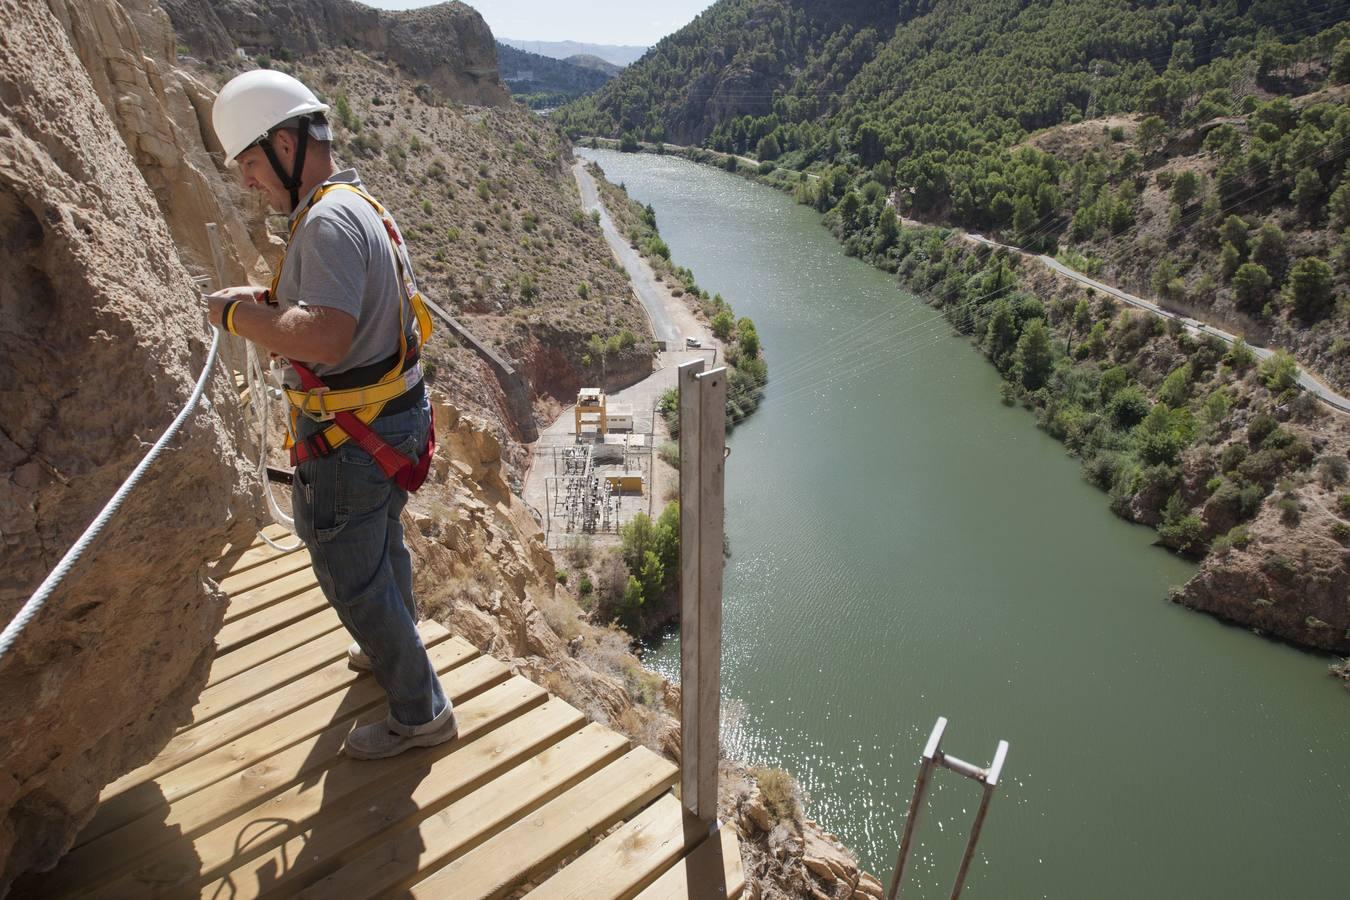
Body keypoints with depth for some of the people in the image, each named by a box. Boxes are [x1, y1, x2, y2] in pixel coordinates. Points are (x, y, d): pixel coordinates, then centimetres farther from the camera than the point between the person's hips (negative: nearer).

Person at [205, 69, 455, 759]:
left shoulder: (329, 220, -23)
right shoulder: (360, 206, 10)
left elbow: (324, 339, -33)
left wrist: (238, 315, -18)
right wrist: (269, 304, 8)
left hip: (351, 442, -10)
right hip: (395, 416, 10)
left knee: (353, 580, 4)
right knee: (383, 549, 27)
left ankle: (420, 713, 19)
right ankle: (392, 649, 51)